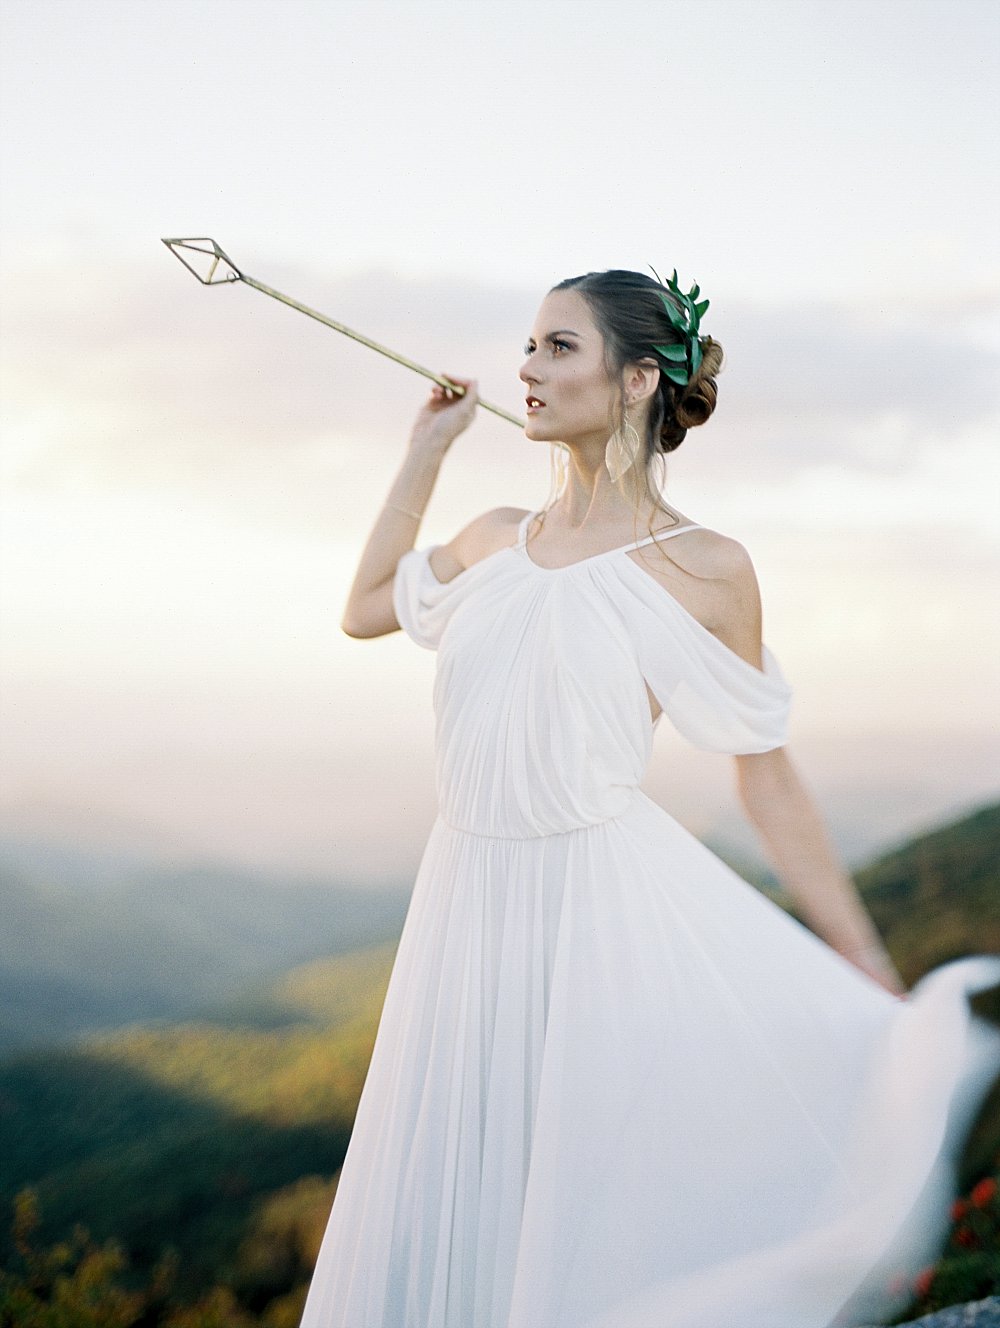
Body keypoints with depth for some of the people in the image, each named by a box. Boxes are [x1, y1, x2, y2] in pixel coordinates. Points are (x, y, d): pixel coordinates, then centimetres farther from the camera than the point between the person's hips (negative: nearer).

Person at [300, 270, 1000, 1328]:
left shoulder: (703, 569, -4)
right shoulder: (495, 540, 10)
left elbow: (768, 779, 0)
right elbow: (365, 609, 28)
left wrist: (879, 987, -1)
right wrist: (425, 451, 22)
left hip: (608, 896, -5)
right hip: (471, 893, 5)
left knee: (606, 1201, -1)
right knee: (454, 1216, 11)